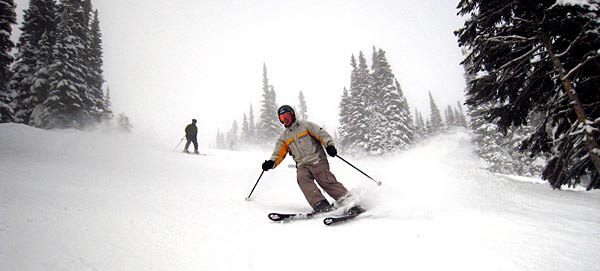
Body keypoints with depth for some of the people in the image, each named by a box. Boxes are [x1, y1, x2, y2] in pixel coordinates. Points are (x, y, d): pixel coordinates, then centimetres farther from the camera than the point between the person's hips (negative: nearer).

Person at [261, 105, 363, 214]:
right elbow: (278, 154, 18)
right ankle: (321, 205, -36)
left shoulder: (305, 125, 9)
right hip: (302, 166, 3)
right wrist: (271, 163, -2)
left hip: (317, 161, -3)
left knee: (327, 181, -19)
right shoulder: (284, 137, 22)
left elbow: (322, 134, 1)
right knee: (302, 179, -27)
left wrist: (329, 145, -16)